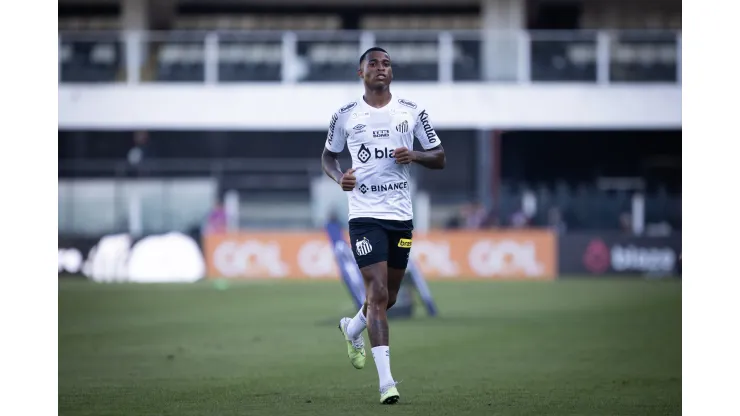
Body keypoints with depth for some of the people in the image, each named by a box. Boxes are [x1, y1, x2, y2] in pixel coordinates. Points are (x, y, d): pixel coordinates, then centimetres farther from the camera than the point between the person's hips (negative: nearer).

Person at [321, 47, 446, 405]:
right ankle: (386, 381, -16)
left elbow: (439, 158, 9)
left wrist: (414, 155, -12)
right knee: (378, 294, -15)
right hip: (365, 214, -3)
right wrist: (339, 177, -7)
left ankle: (352, 328, 48)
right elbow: (328, 156, 14)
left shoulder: (412, 112, 4)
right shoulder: (345, 116, 1)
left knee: (388, 296, 14)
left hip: (401, 214, 3)